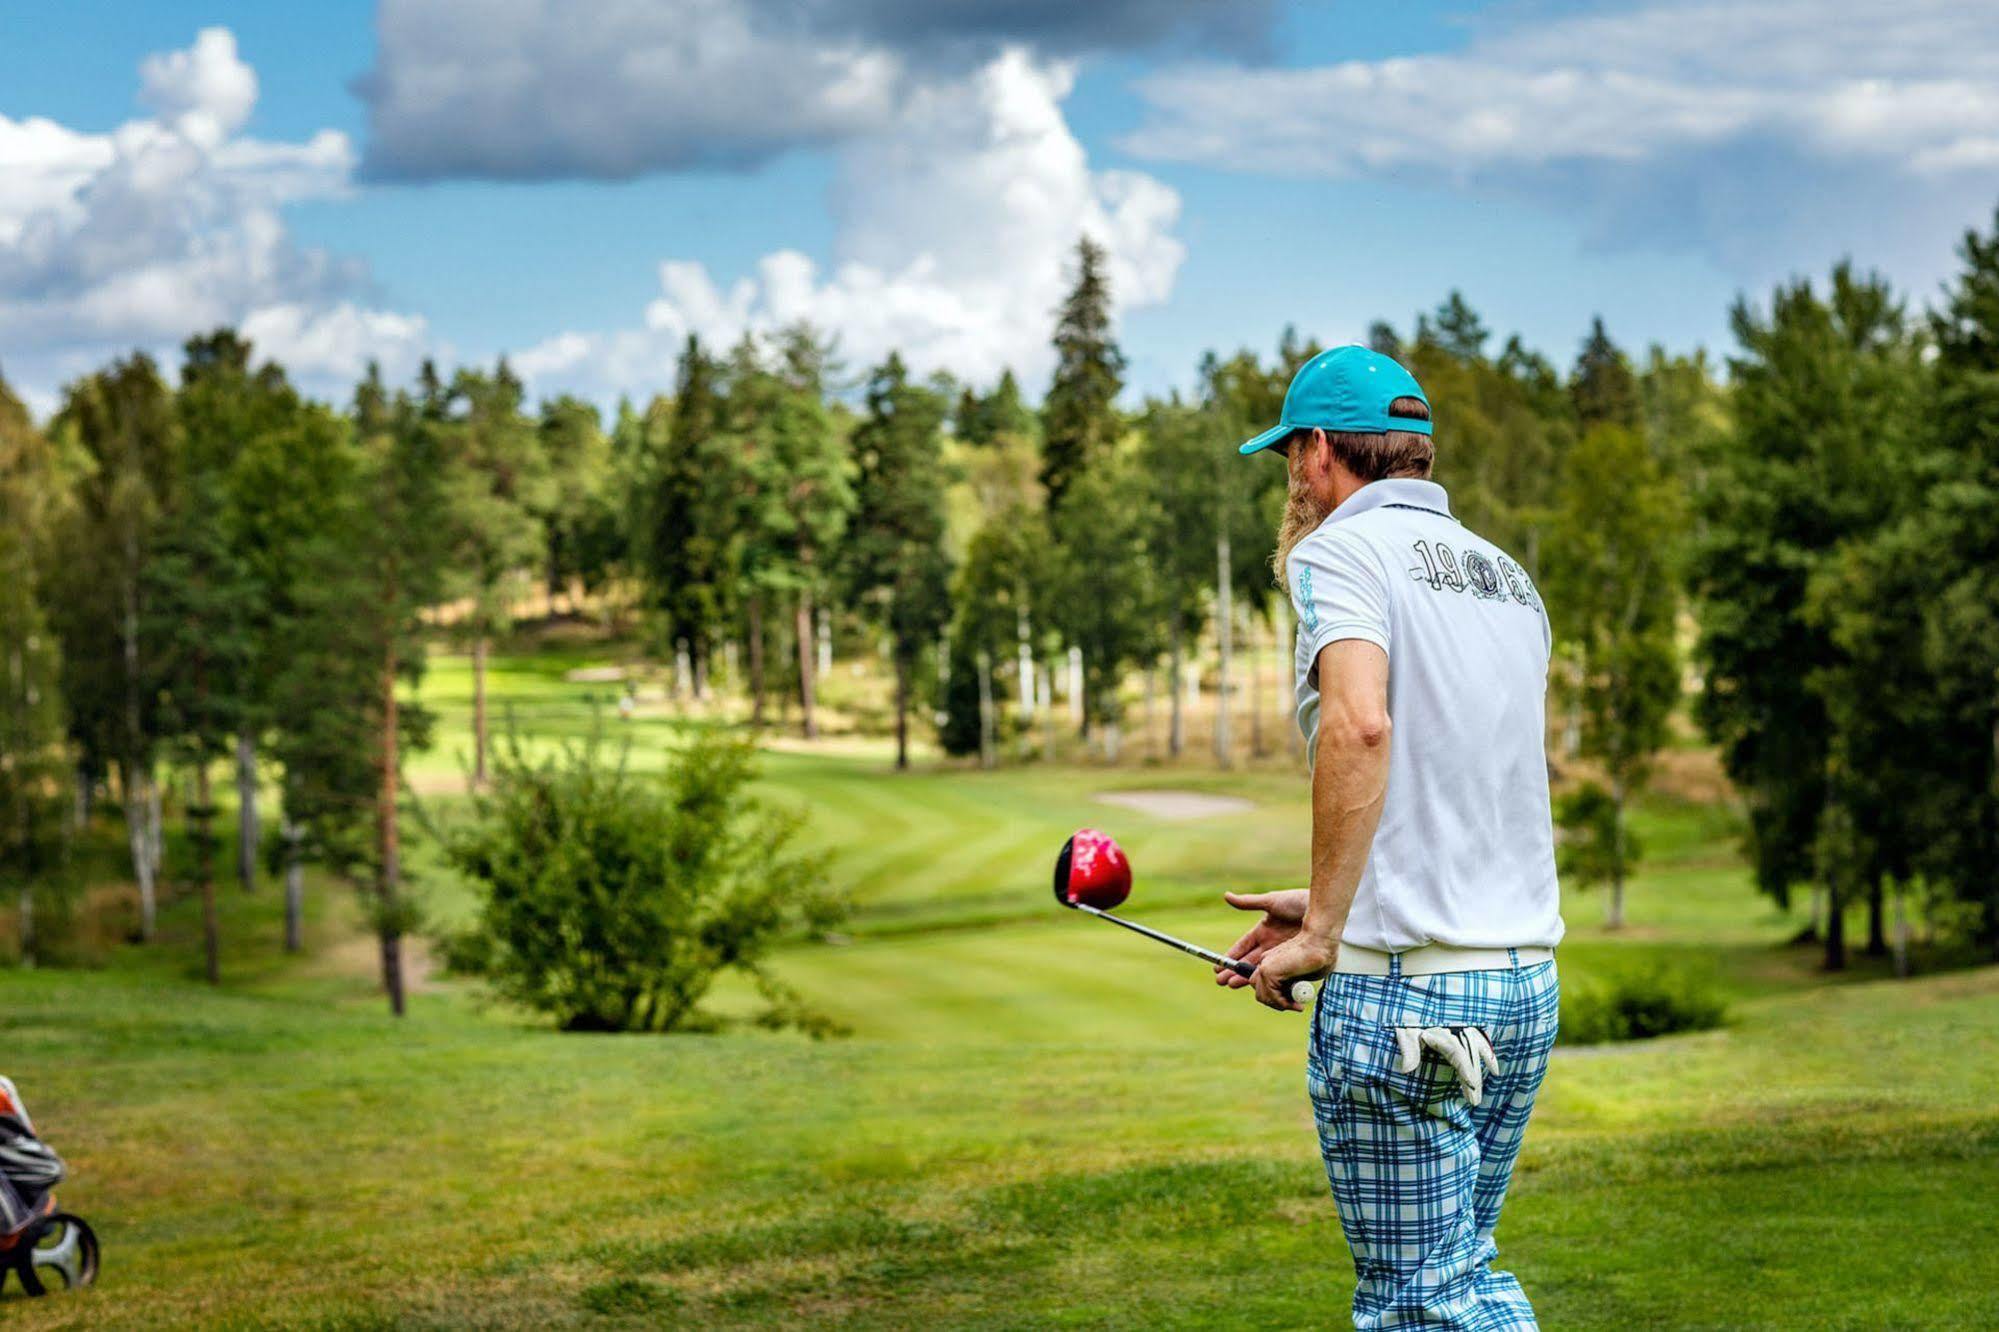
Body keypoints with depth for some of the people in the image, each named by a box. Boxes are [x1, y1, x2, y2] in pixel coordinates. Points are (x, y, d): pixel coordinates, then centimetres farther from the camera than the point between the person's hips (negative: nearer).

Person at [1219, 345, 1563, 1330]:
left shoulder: (1341, 548, -5)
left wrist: (1324, 935, -17)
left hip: (1404, 989, -8)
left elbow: (1359, 725, -23)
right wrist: (1334, 905, 20)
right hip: (1528, 982, 8)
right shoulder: (1509, 575, 19)